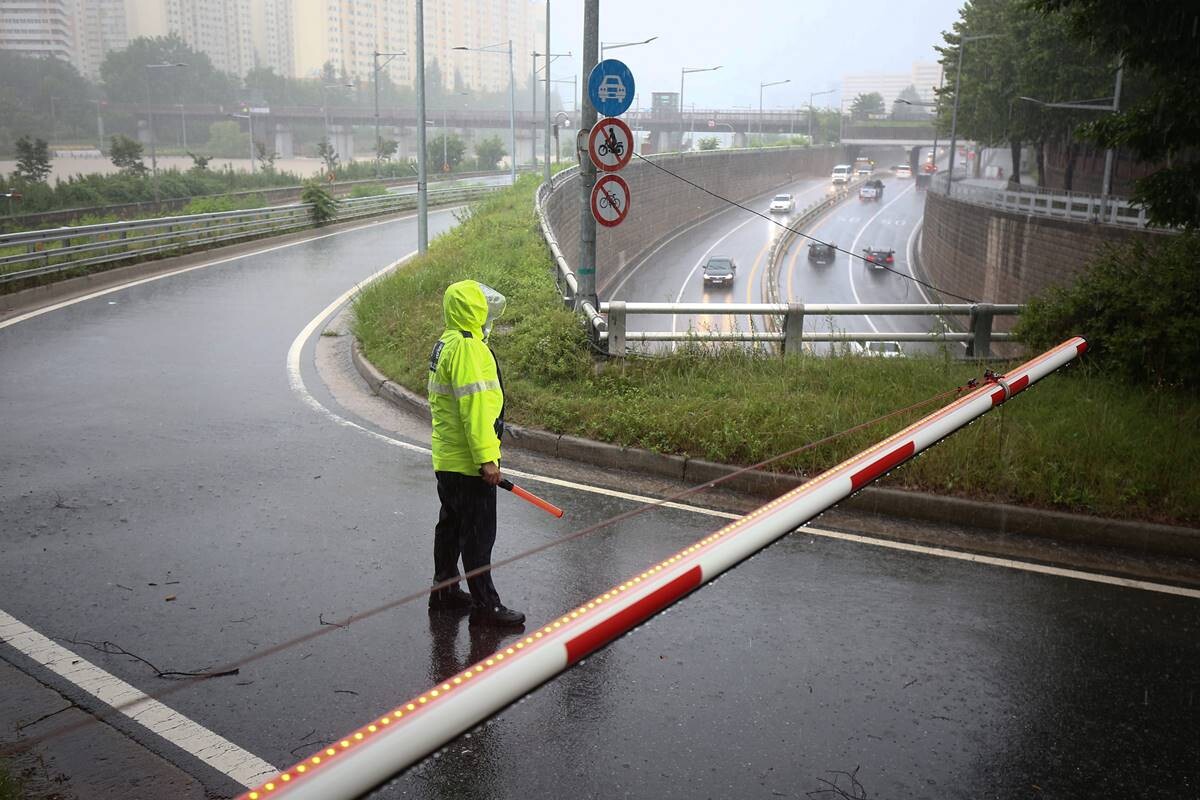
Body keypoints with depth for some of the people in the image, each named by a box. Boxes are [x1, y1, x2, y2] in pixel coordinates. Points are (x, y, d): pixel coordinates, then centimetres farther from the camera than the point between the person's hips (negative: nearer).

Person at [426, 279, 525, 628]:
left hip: (448, 459, 10)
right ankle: (485, 605, 5)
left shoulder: (446, 344, 12)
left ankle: (445, 590, 32)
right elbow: (475, 407, -25)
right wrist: (487, 459, -23)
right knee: (479, 534, -2)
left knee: (451, 525, 20)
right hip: (468, 463, -10)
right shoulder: (467, 348, -20)